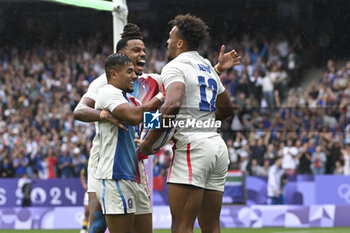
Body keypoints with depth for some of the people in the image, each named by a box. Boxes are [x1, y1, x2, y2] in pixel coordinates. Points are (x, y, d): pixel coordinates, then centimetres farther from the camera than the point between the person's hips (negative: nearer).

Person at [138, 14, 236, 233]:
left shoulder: (175, 67, -5)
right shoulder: (209, 68, 20)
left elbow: (172, 105, -23)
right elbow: (226, 108, 30)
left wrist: (149, 141, -15)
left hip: (192, 146, -9)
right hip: (218, 145, 9)